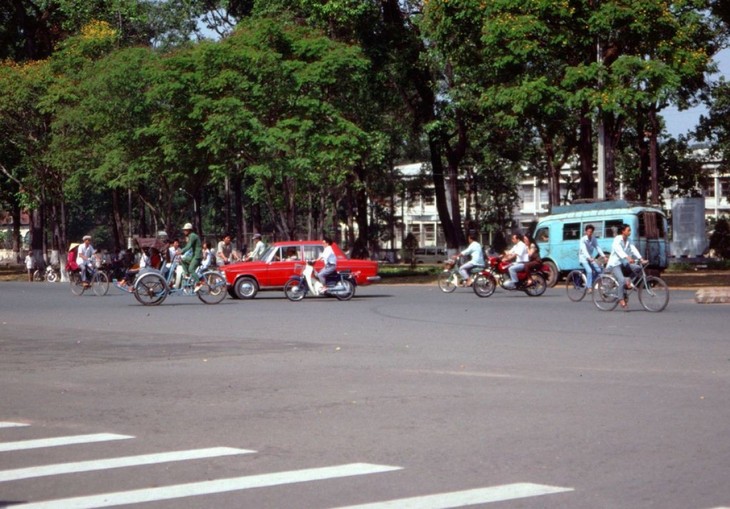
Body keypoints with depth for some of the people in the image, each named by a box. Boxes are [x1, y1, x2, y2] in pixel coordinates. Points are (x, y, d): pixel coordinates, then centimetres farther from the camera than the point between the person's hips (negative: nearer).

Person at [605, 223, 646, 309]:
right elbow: (619, 250, -32)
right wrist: (628, 258, -48)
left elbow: (633, 249, -3)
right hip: (614, 263, -7)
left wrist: (641, 259, -17)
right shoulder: (617, 240, -16)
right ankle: (621, 299, -14)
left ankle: (629, 280, 3)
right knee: (622, 280, -24)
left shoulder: (628, 240, 7)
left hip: (623, 263, 7)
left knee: (638, 268, -16)